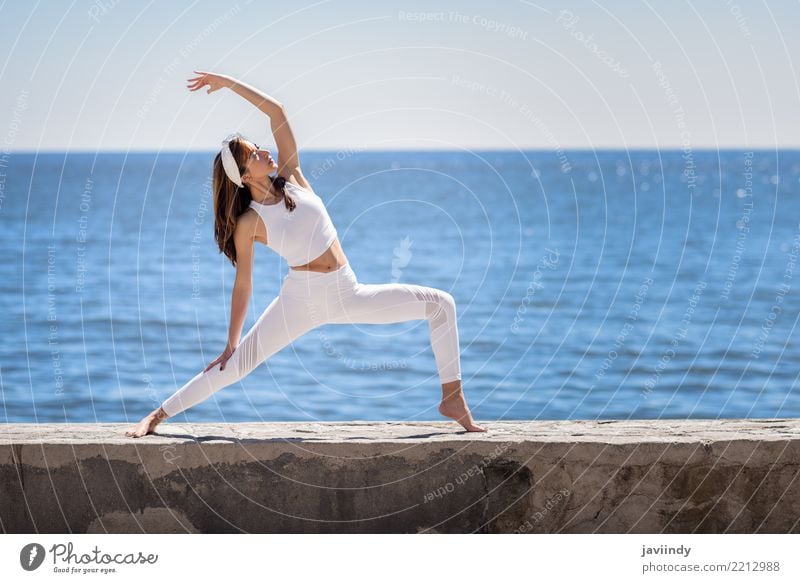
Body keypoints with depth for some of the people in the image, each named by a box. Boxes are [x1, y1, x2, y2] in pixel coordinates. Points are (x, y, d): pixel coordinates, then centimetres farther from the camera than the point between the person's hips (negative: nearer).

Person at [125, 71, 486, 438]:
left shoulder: (291, 176, 1)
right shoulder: (248, 223, -9)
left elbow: (276, 112, -2)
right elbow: (243, 284, -3)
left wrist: (227, 83, -3)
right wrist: (230, 344, -2)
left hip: (348, 294, 4)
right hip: (302, 299, -4)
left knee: (441, 304, -4)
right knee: (236, 364, -7)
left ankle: (452, 398, -1)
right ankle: (156, 416, 5)